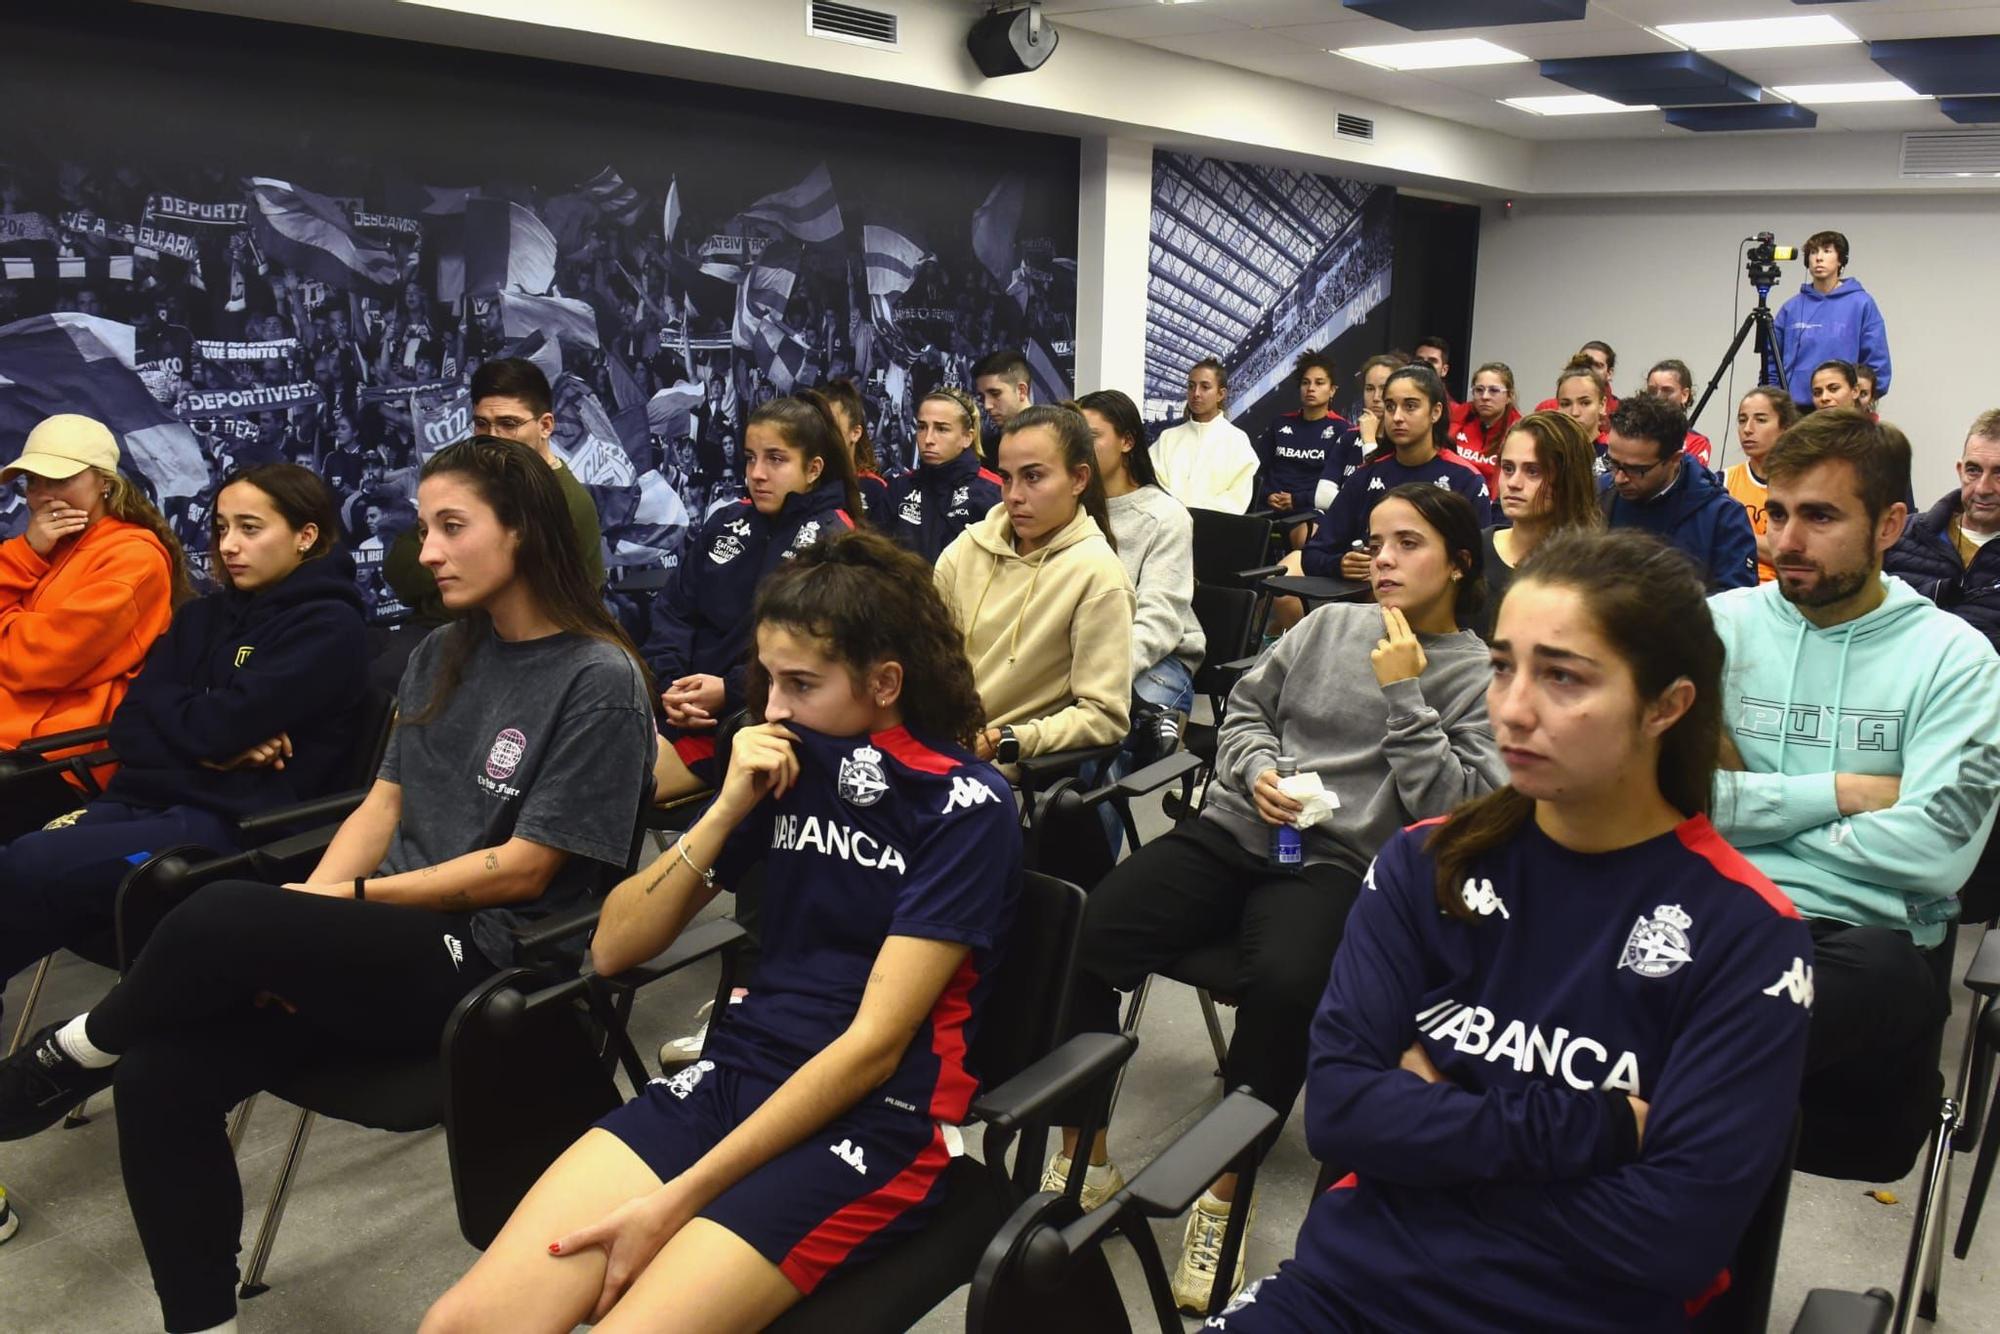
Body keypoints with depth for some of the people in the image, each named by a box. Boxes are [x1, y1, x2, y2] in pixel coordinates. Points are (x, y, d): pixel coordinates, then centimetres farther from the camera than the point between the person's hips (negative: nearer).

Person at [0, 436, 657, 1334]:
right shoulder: (442, 656, 12)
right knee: (158, 1076, -14)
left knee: (222, 915, -26)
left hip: (486, 961, -7)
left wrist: (345, 899, -10)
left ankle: (81, 1050, 6)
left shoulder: (600, 681, -12)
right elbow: (385, 804, 12)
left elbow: (523, 869, -13)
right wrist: (296, 933, -4)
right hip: (395, 942, 7)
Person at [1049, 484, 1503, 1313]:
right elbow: (1243, 712, 19)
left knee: (1284, 983, -38)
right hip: (1234, 832, 4)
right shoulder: (1330, 624, 17)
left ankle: (1224, 1198, -16)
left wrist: (1402, 693, -7)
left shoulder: (1481, 676, 6)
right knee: (1073, 940, -20)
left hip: (1336, 865, -3)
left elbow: (1450, 807, -5)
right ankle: (1084, 1157, -1)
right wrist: (1257, 771, -2)